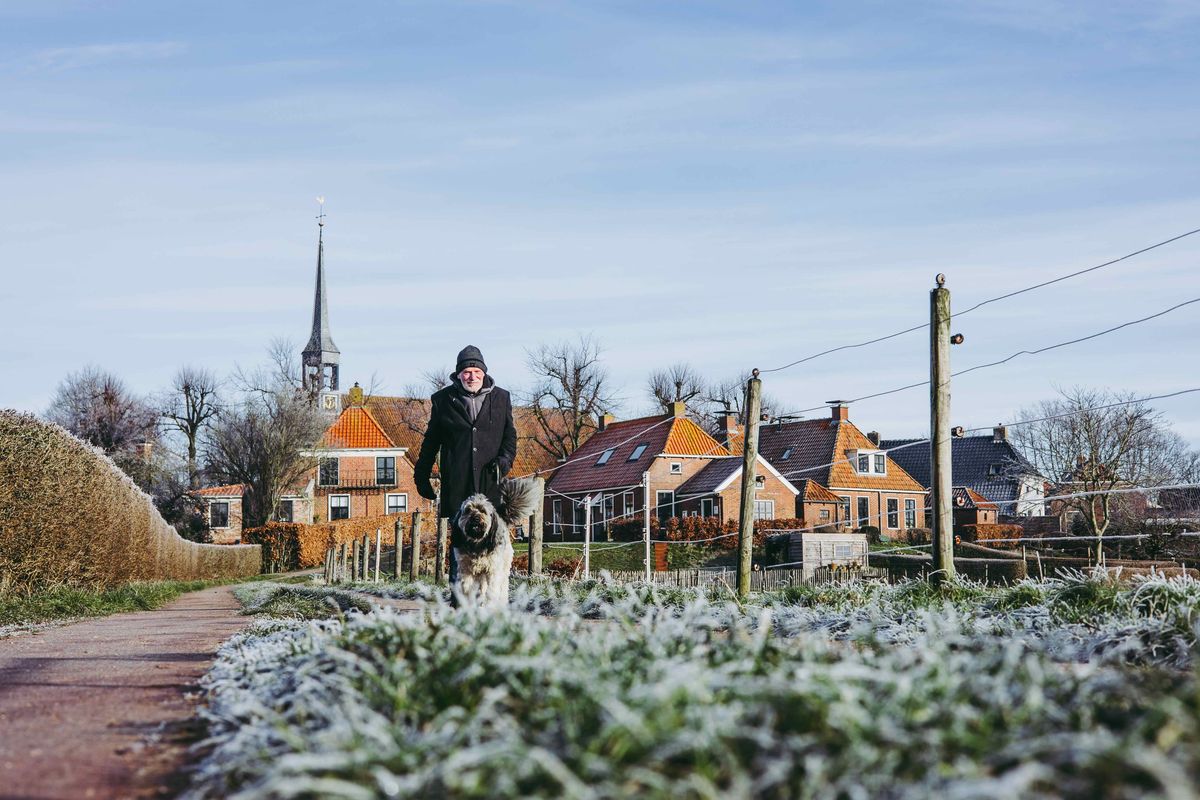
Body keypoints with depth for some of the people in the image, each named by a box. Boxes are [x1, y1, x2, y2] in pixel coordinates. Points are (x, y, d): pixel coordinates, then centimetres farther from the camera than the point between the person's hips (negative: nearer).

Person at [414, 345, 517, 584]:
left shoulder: (500, 398, 12)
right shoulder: (444, 400, 9)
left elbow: (510, 435, 17)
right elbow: (431, 441, 15)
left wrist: (505, 459, -2)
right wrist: (422, 476, 13)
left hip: (490, 483, 1)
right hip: (457, 483, -1)